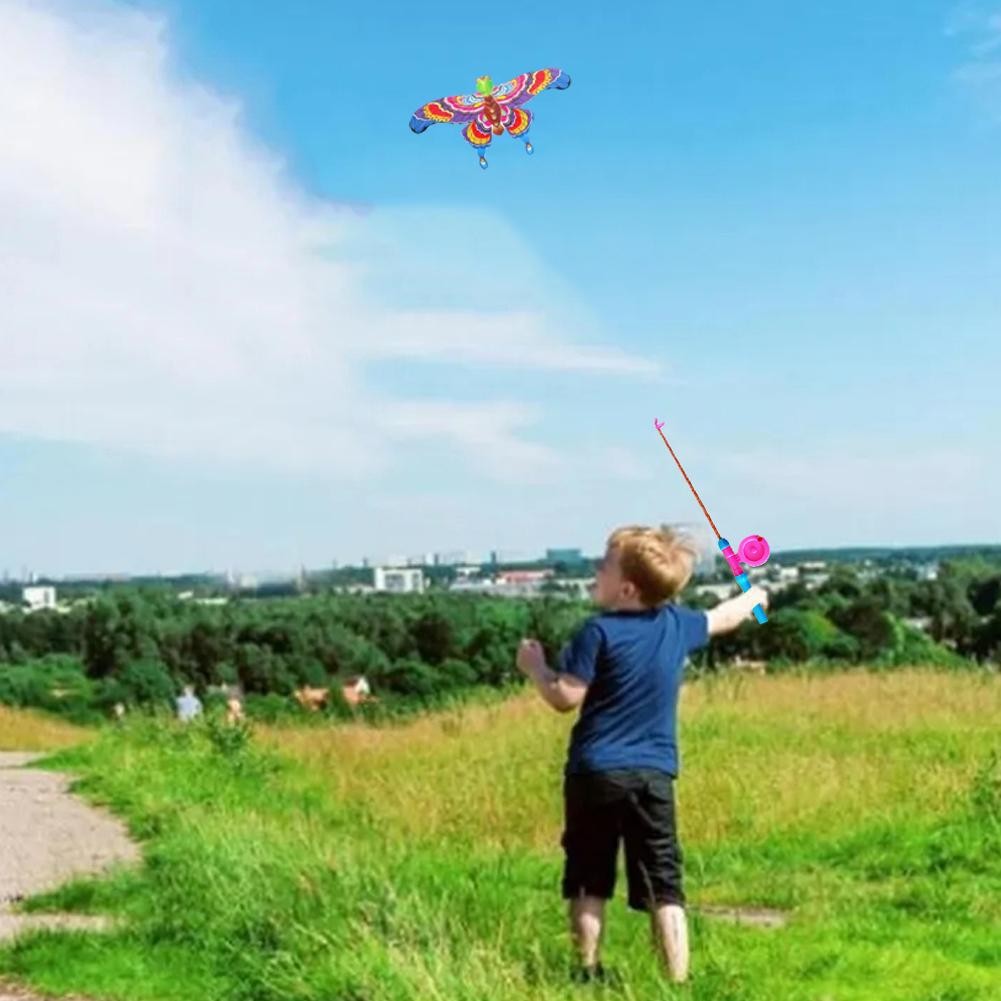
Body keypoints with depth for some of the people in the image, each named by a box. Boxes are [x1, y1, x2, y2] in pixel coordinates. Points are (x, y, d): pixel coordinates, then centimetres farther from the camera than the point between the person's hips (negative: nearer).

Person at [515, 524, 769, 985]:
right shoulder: (677, 624, 5)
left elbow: (566, 697, -13)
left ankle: (589, 972, 12)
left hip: (596, 772, -3)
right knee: (664, 886, 4)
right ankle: (678, 980, 0)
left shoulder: (599, 631, -10)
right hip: (655, 775, 3)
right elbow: (721, 618, 25)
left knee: (588, 881, 9)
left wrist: (535, 668, 5)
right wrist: (754, 597, 46)